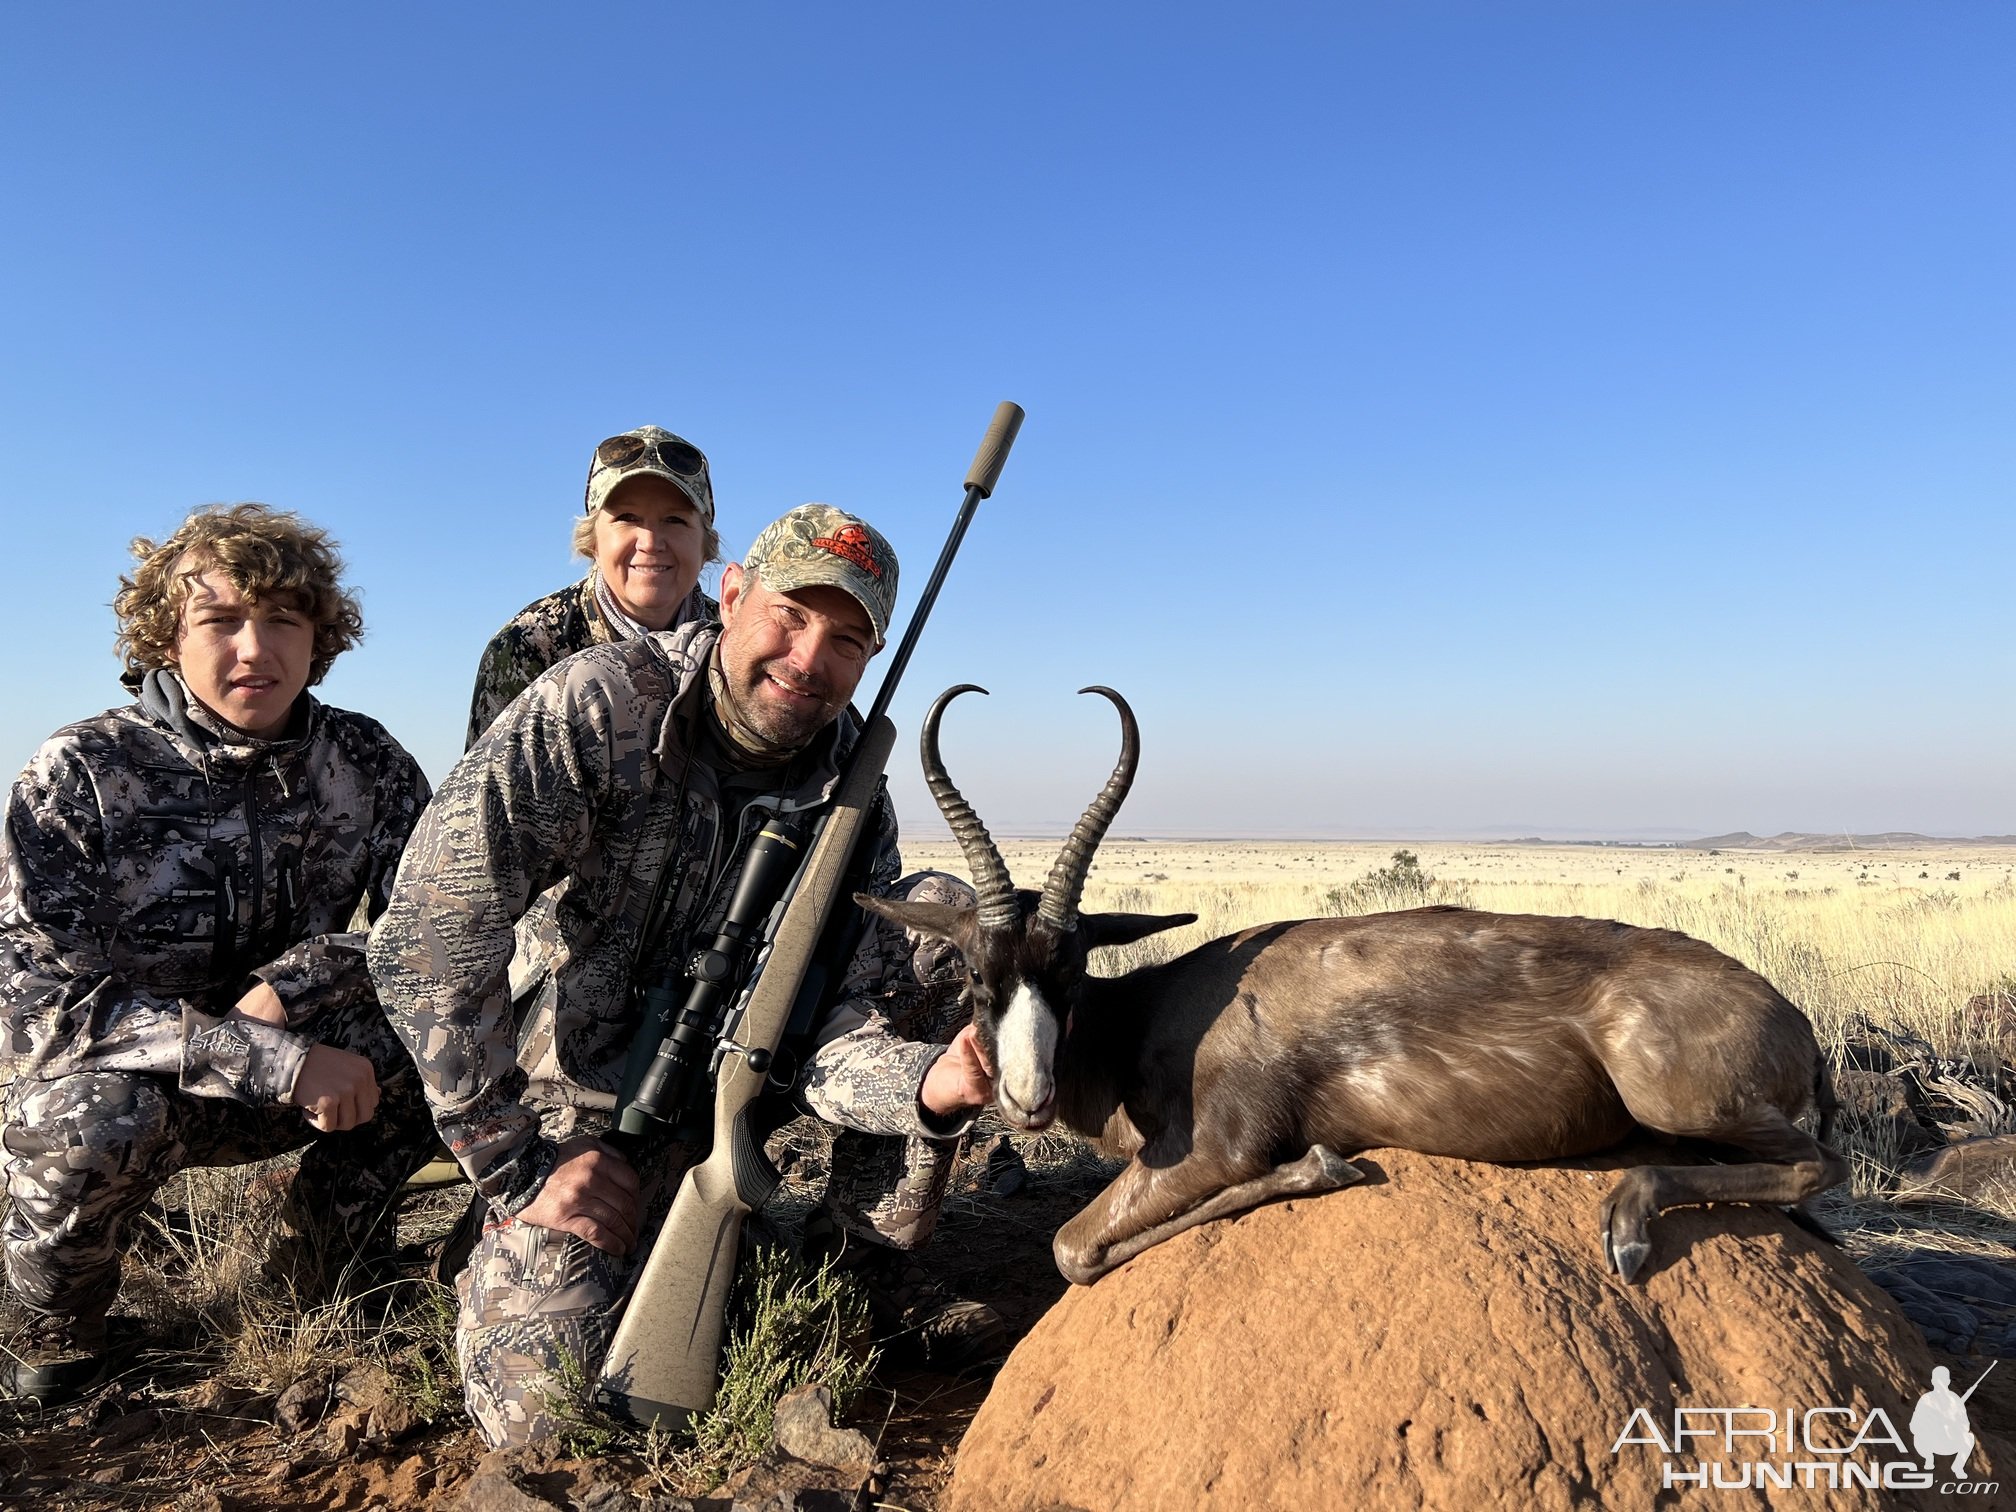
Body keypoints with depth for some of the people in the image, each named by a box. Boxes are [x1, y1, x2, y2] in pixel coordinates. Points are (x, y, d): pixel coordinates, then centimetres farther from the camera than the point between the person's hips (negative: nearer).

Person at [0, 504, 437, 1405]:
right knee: (100, 1119, -36)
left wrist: (290, 983, -28)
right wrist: (280, 1060, -33)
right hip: (115, 1083, -2)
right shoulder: (82, 772, -16)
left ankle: (327, 1254, 2)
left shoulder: (364, 761, -8)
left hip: (297, 1082, 2)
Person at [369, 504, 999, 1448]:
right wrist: (517, 1170, -22)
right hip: (574, 1102, -3)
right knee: (540, 1407, -19)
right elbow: (425, 941, -28)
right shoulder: (600, 707, -24)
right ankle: (516, 1234, 14)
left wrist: (929, 1082, -42)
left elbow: (819, 1026, -19)